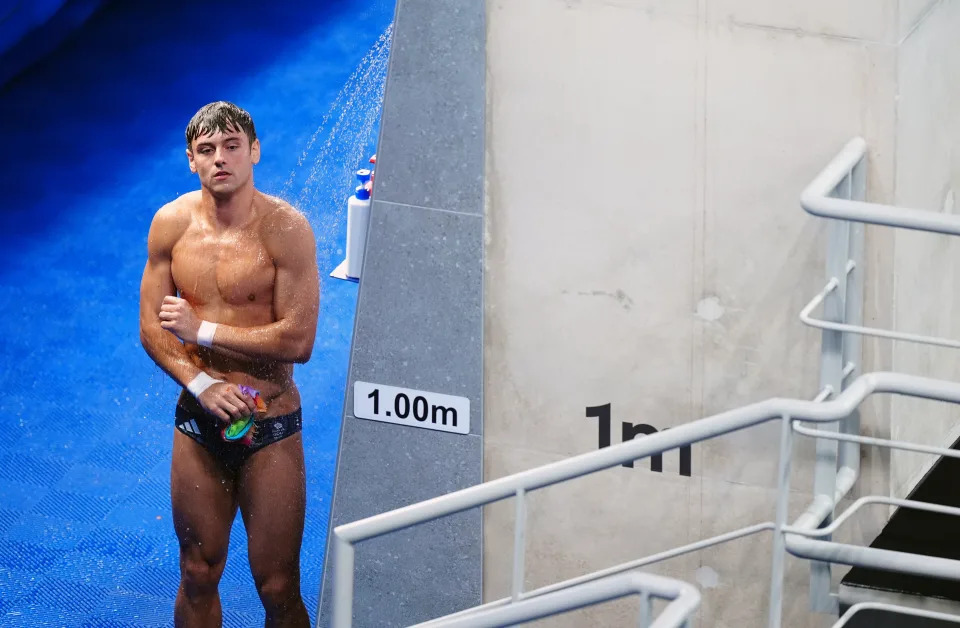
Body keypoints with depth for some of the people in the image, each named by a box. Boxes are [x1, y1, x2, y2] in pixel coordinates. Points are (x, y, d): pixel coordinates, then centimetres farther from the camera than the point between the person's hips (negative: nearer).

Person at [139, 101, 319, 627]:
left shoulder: (285, 229, -14)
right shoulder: (171, 223, -1)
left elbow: (298, 340, -18)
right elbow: (152, 328, 1)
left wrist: (202, 331, -15)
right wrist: (200, 383, -16)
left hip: (270, 426, -4)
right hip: (199, 423, 4)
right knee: (197, 578, 14)